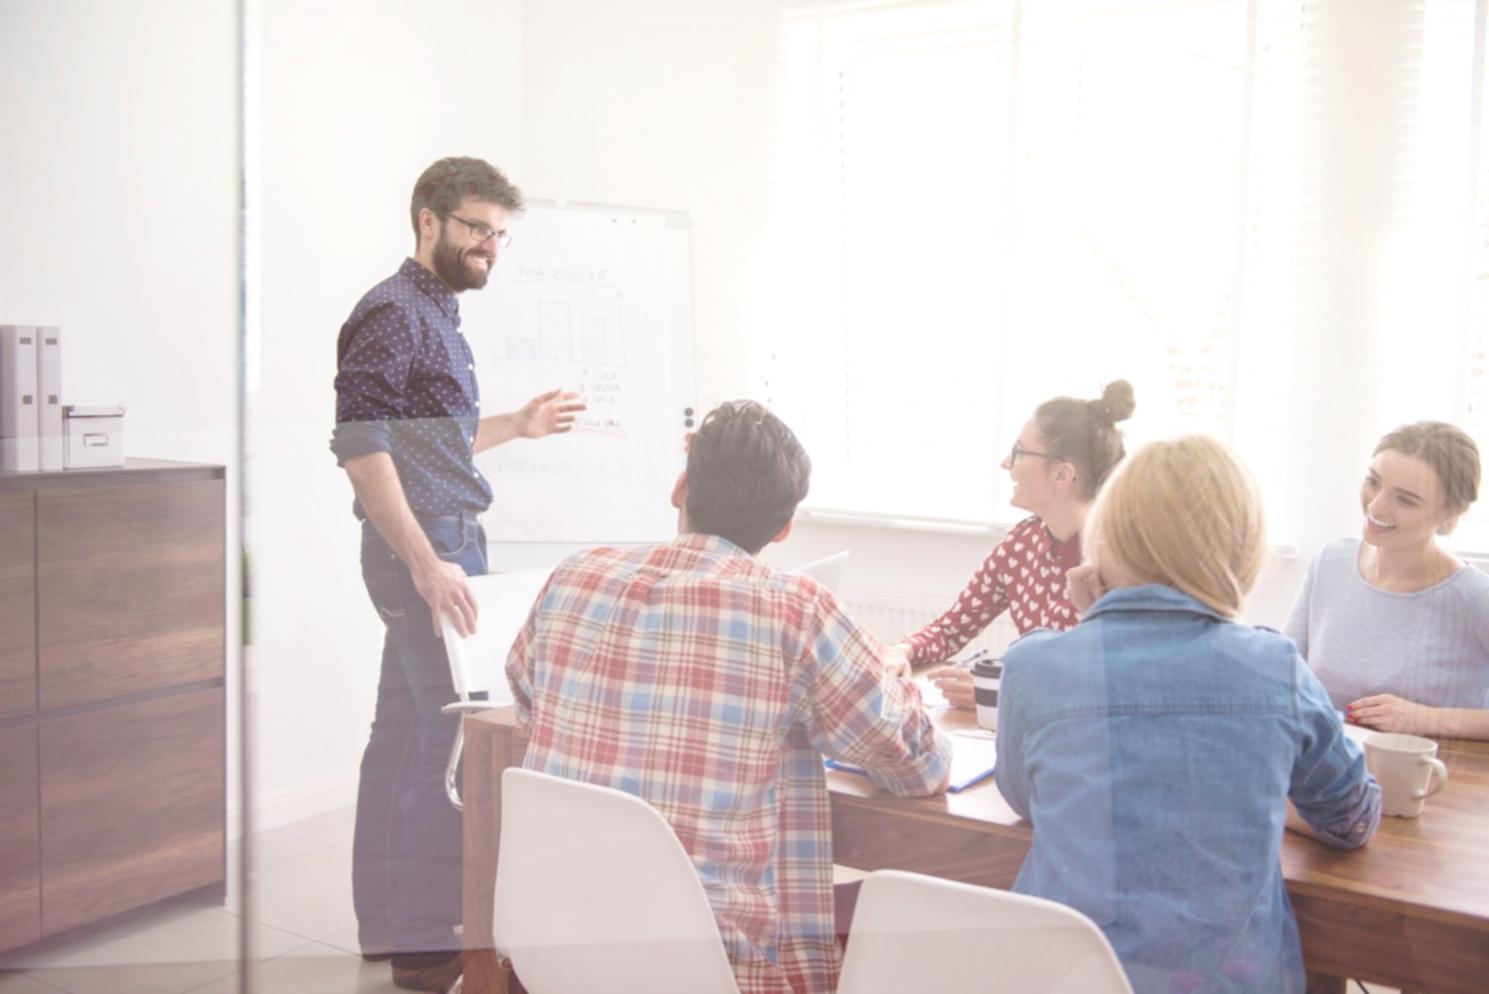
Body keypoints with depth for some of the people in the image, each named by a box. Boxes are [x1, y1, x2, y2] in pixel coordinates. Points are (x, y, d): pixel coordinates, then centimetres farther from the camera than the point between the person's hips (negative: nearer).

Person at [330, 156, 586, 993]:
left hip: (444, 545, 10)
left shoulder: (438, 313, 17)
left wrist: (518, 425, 21)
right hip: (424, 549, -10)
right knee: (454, 737, -8)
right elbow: (361, 446, -20)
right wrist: (426, 563, -24)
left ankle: (388, 922, 24)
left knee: (407, 731, 14)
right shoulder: (392, 313, -11)